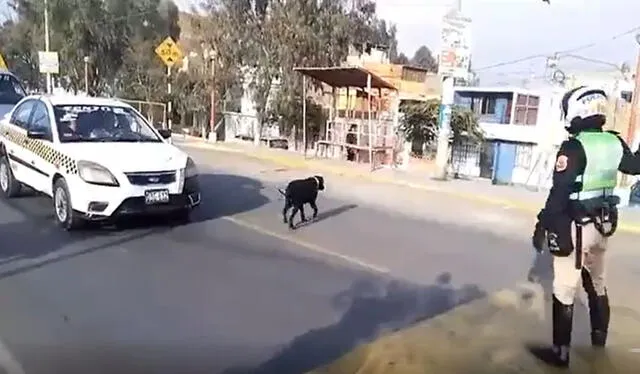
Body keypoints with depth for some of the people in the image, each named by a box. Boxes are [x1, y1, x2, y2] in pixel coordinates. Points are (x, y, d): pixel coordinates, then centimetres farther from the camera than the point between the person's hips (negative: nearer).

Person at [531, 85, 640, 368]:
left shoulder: (573, 147, -20)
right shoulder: (614, 142, 1)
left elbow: (558, 193, -21)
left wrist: (542, 226, -14)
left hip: (576, 228, -8)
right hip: (603, 224, 8)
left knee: (564, 291, 0)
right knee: (596, 283, 25)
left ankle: (560, 352, 6)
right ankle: (599, 336, 43)